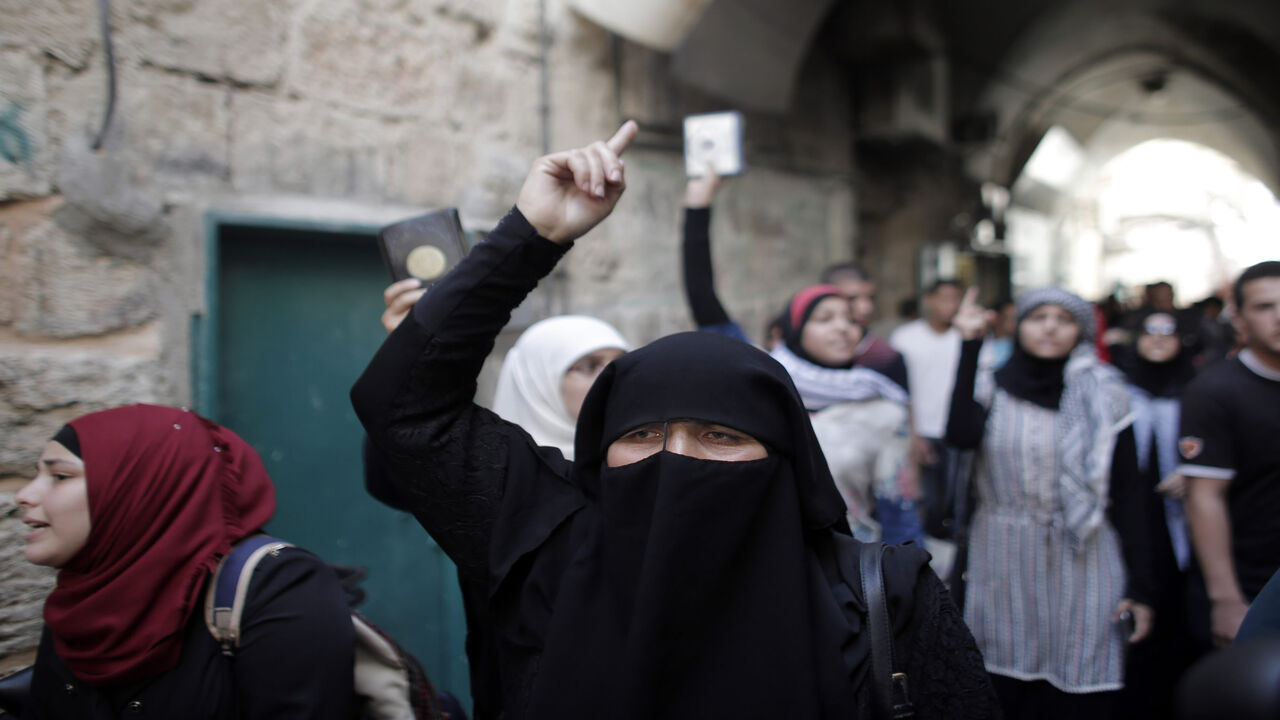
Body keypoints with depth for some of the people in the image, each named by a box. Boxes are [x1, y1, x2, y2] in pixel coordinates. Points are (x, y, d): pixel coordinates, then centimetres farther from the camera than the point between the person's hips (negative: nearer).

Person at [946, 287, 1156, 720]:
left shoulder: (1102, 393, 3)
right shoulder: (993, 388, 3)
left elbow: (1126, 492, 3)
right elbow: (961, 435, -19)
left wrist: (1138, 585, -2)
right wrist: (971, 345, -15)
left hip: (1081, 560, 0)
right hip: (1004, 562, 1)